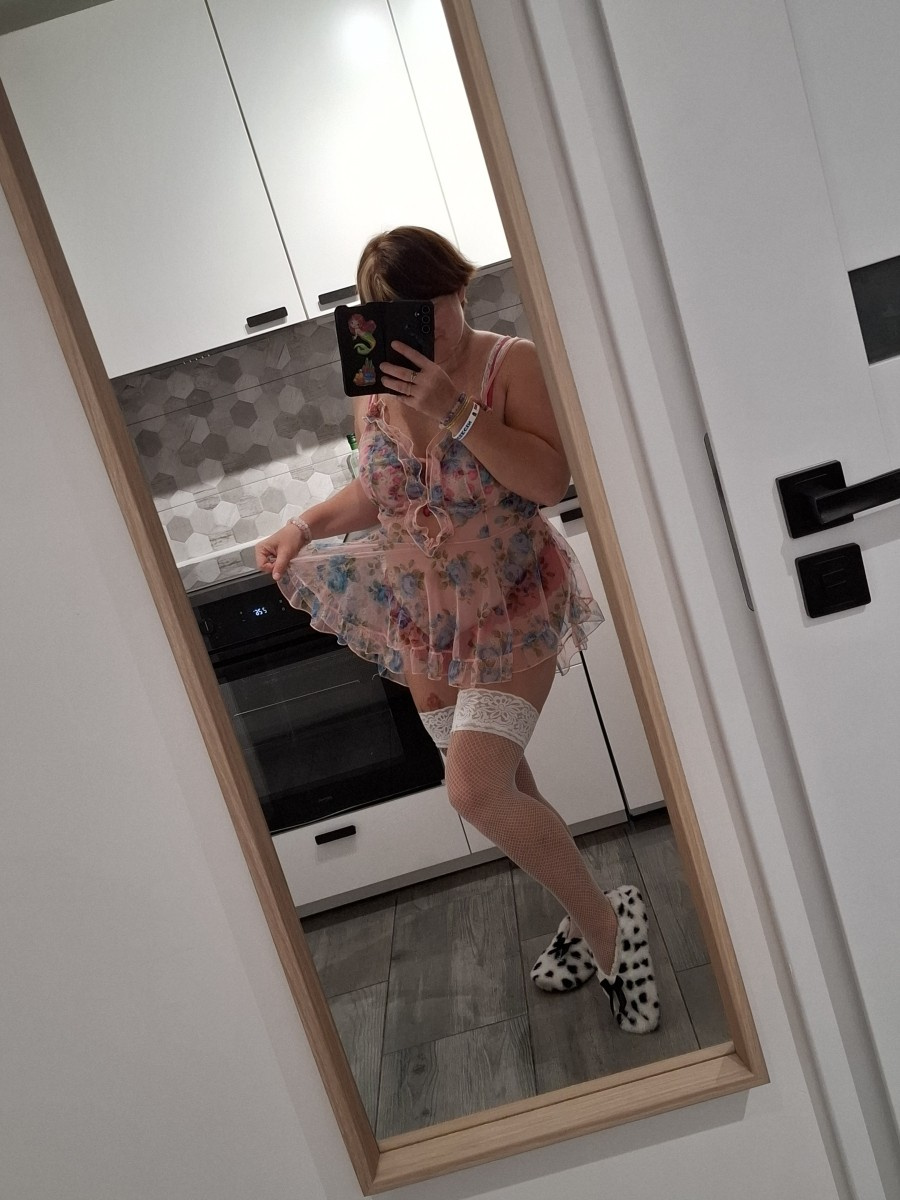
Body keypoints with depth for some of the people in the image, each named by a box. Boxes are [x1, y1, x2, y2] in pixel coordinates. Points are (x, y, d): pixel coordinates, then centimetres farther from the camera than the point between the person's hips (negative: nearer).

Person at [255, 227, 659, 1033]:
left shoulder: (510, 363, -13)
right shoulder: (375, 387, 0)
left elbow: (550, 481, -23)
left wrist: (455, 411, -30)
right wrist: (307, 525, -3)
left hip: (512, 608, -5)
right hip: (424, 618, 6)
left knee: (476, 790, -19)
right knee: (501, 786, 14)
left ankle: (607, 922, 6)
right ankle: (589, 919, 38)